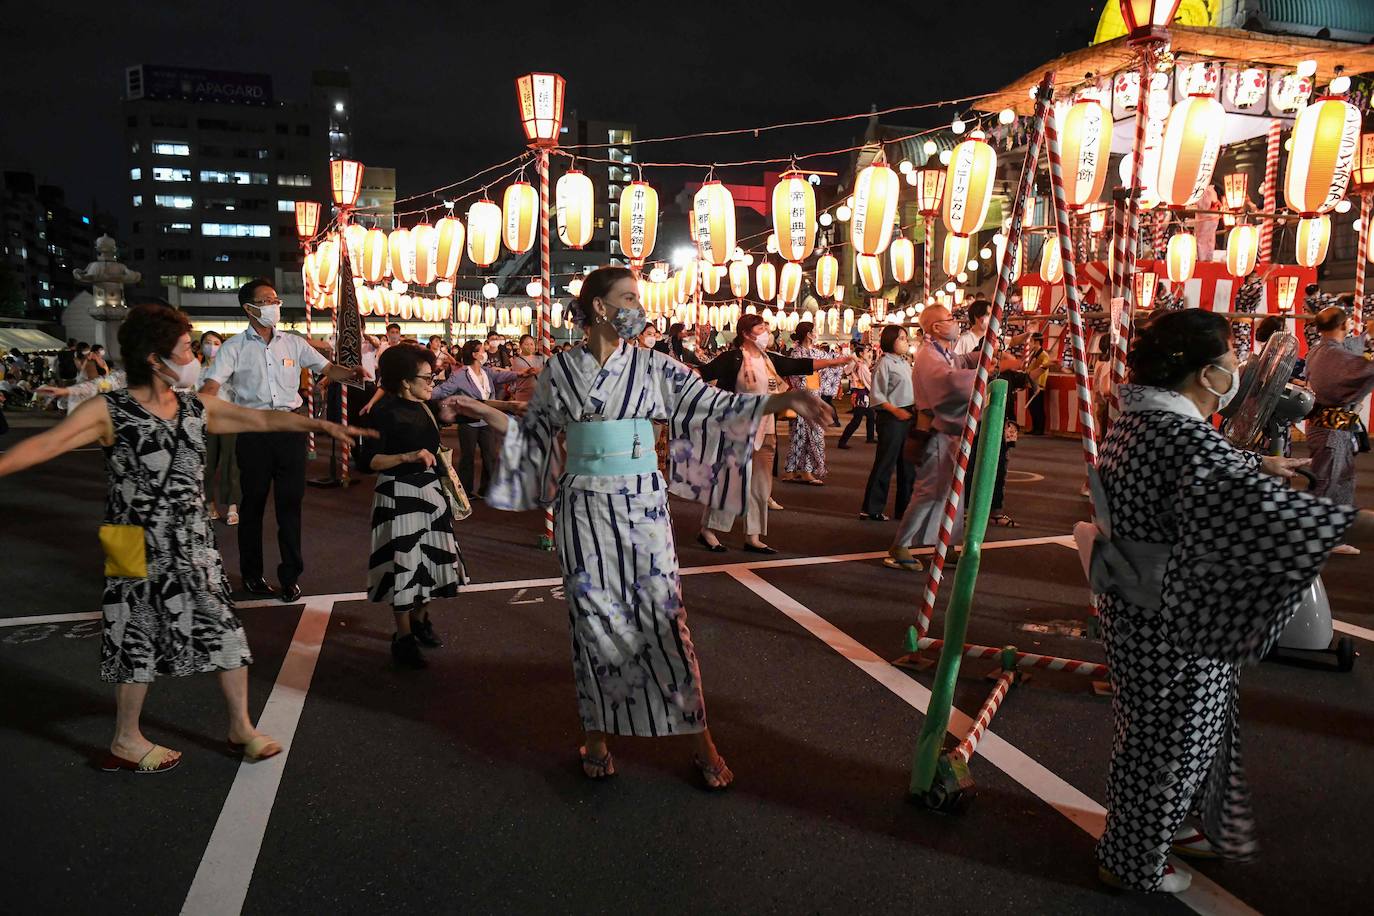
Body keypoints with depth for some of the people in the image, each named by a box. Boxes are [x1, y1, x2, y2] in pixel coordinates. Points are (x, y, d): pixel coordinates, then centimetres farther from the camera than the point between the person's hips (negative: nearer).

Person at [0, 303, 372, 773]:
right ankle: (126, 741, 29)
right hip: (140, 549, -5)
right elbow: (48, 443, -19)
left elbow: (261, 419, 10)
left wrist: (323, 425, 11)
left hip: (194, 543, 5)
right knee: (139, 639, 8)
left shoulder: (197, 407, 4)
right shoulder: (109, 410, -11)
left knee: (226, 630, 7)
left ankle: (241, 727, 23)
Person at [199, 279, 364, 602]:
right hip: (253, 429, -2)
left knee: (291, 501, 5)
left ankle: (291, 574, 15)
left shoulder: (293, 343, 8)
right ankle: (252, 573, 25)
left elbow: (327, 368, 2)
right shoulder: (234, 348, -1)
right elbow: (211, 387, -10)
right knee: (253, 502, 9)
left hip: (291, 427, 2)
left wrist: (352, 373, -18)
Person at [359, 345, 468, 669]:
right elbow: (367, 460, -21)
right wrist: (408, 457, -29)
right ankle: (403, 637, 11)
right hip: (400, 496, -8)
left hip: (430, 491, 8)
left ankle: (421, 619, 33)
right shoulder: (385, 412, -15)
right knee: (405, 562, -2)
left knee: (431, 556, 14)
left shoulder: (422, 408, 8)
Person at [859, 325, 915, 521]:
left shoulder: (906, 363, 15)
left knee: (907, 464, 12)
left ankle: (905, 506, 23)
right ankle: (871, 508, 2)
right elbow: (876, 395, -13)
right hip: (890, 417, -8)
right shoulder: (885, 363, -8)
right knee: (885, 463, -5)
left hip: (907, 416, 8)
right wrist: (895, 410, -21)